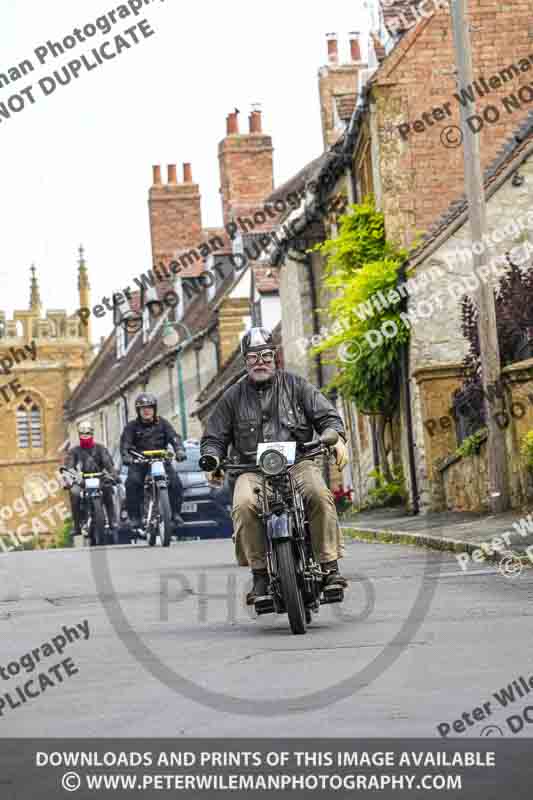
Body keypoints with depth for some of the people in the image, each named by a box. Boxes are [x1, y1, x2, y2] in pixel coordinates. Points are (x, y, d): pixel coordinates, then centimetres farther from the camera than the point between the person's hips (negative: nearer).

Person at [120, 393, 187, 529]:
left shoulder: (162, 423, 9)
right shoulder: (132, 426, 6)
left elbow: (174, 437, -3)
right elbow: (125, 443, -7)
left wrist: (179, 450, -24)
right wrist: (126, 456, -28)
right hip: (139, 462, -1)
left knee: (175, 482, -19)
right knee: (132, 483, -26)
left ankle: (176, 513, -6)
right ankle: (134, 517, -18)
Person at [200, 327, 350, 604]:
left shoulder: (296, 385, 12)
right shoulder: (233, 397, 15)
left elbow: (326, 415, 9)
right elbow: (214, 437, 18)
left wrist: (336, 437, -12)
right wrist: (213, 459, -4)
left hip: (297, 463, -1)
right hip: (253, 469, 1)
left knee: (320, 495, -32)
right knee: (244, 506, -32)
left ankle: (330, 567, -25)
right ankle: (260, 574, -22)